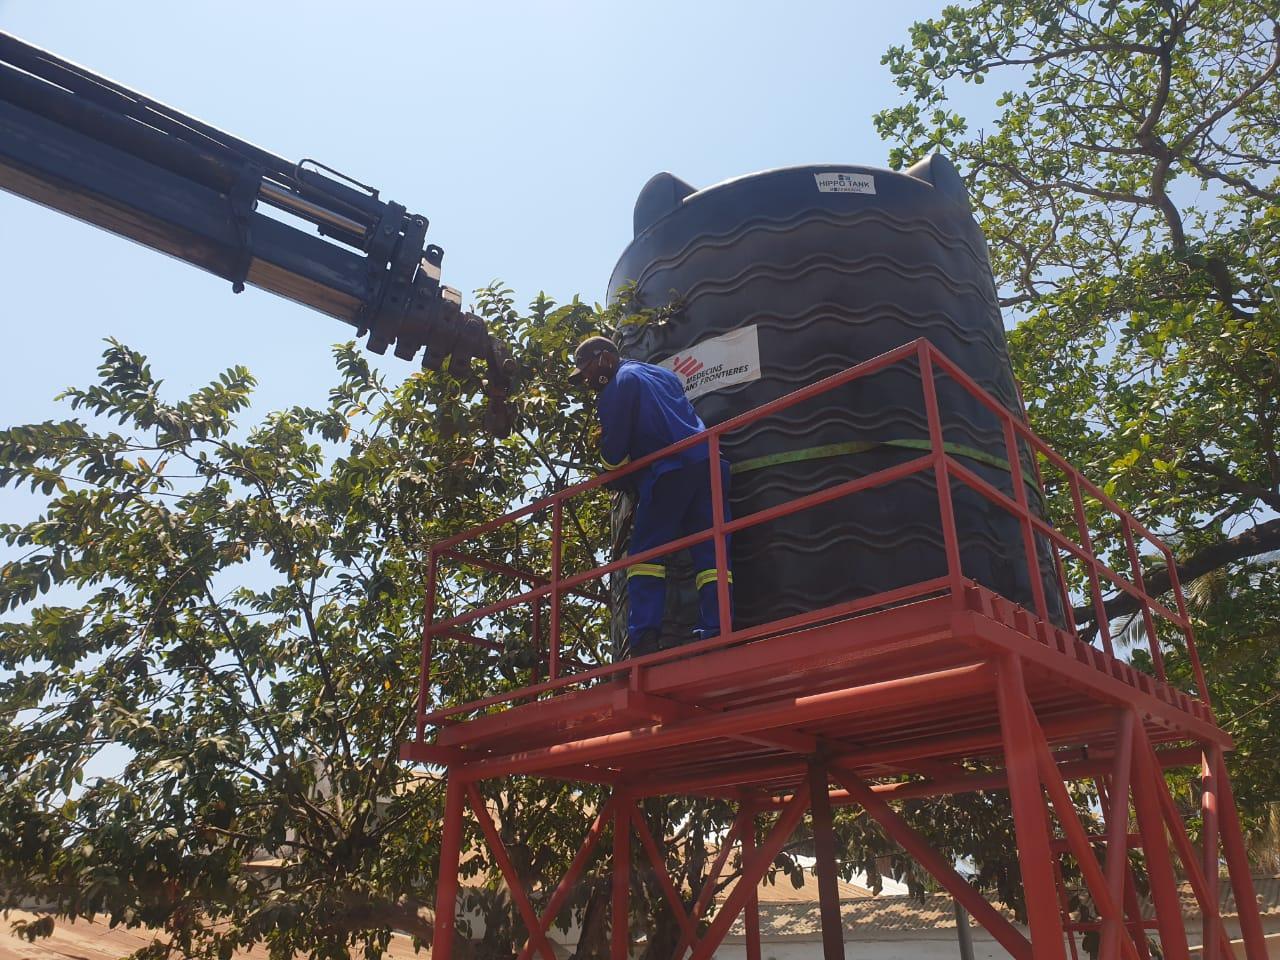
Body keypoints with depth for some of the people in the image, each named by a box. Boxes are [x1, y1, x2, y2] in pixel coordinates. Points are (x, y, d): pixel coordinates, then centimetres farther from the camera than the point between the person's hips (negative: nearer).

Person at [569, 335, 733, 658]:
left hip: (667, 473, -7)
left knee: (645, 551, -2)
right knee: (709, 551, 2)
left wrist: (611, 468, 22)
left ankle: (643, 637, -13)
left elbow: (614, 453, 2)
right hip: (707, 463, 7)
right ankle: (715, 630, -8)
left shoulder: (617, 386, 4)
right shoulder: (662, 374, 27)